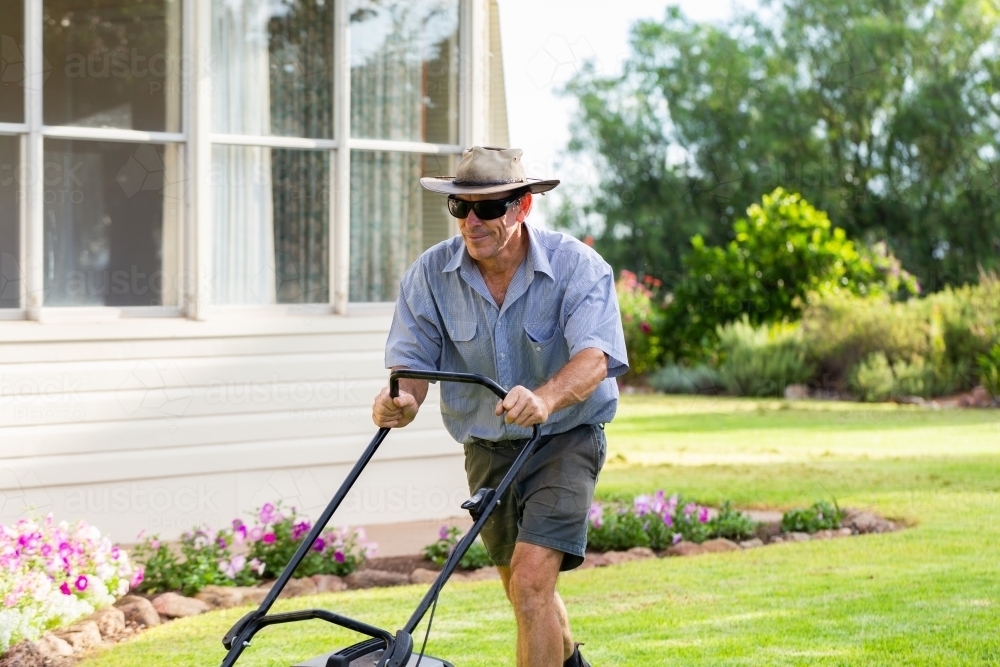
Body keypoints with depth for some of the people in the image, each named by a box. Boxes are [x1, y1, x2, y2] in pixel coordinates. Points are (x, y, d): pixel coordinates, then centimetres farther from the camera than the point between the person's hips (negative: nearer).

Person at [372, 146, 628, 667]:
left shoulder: (578, 267, -21)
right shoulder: (430, 274, -10)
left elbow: (594, 356, -35)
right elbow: (412, 359, -11)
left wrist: (546, 398, -57)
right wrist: (401, 401, -37)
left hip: (565, 441, -5)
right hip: (486, 449, 5)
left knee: (531, 581, -22)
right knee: (526, 592, 21)